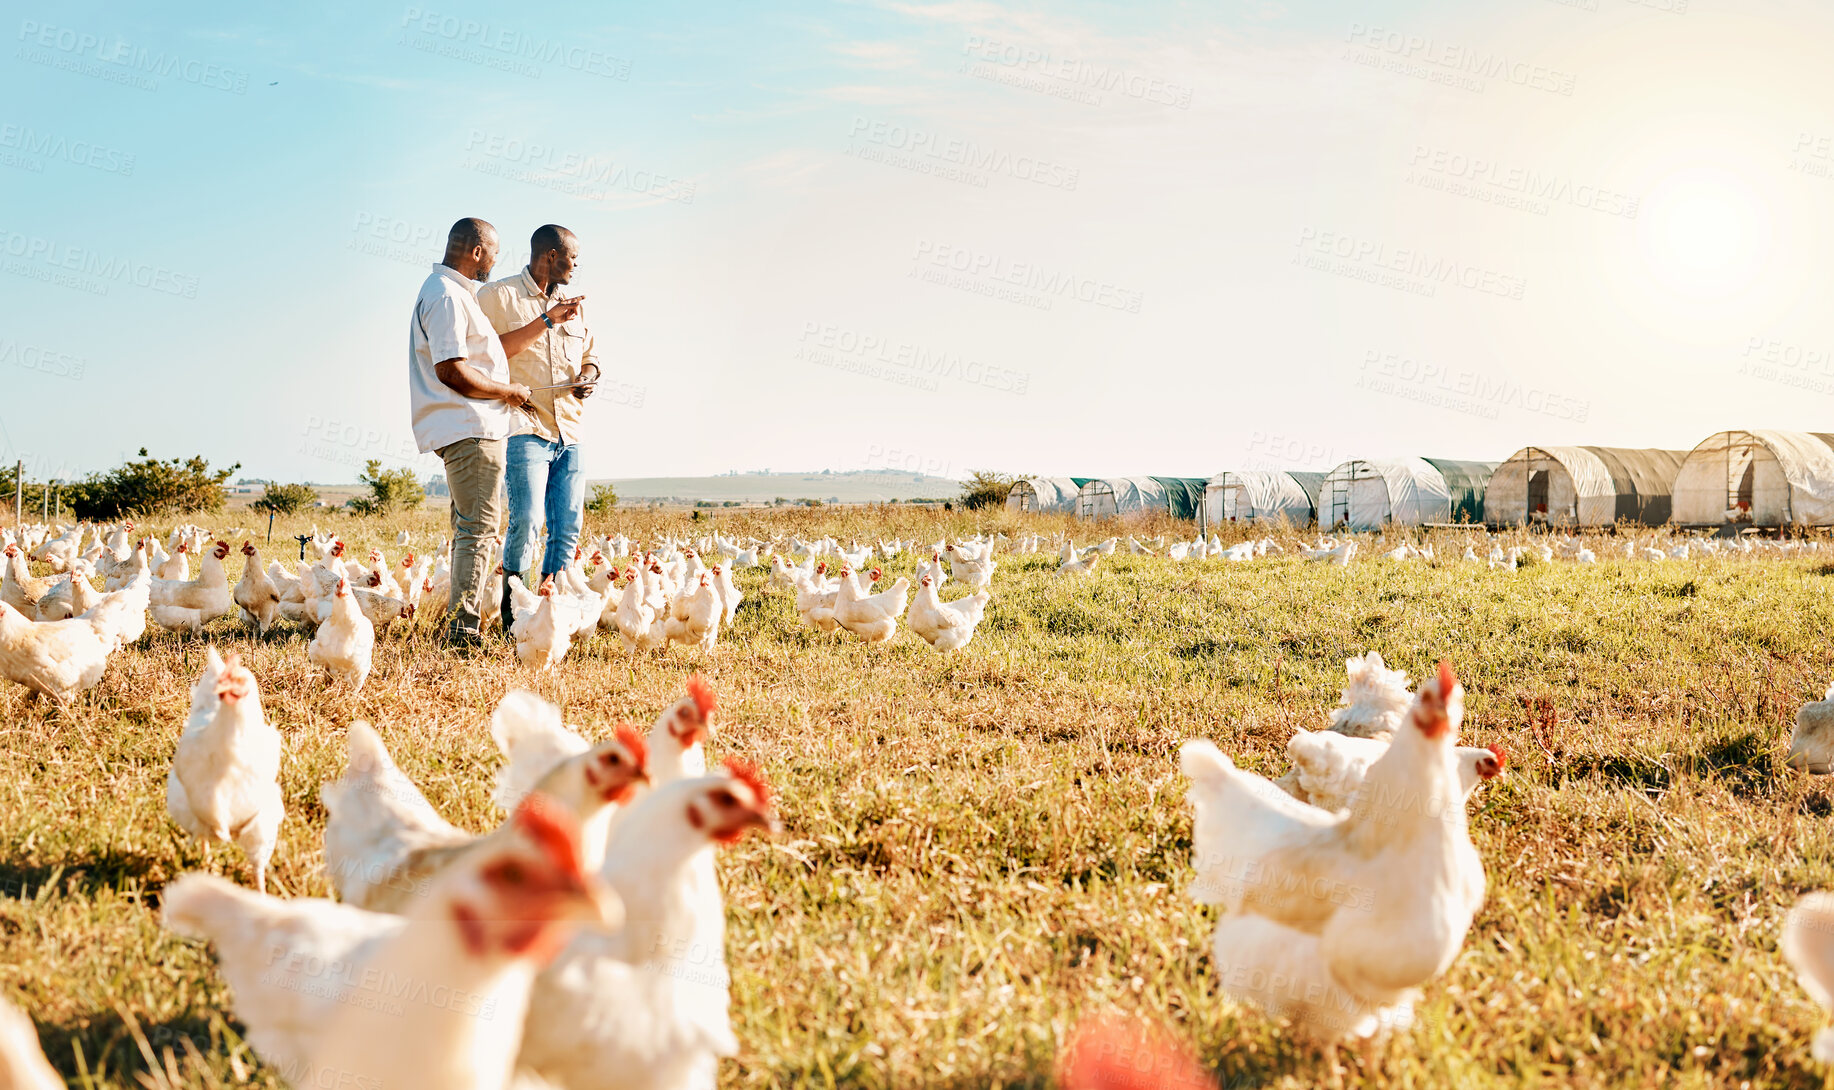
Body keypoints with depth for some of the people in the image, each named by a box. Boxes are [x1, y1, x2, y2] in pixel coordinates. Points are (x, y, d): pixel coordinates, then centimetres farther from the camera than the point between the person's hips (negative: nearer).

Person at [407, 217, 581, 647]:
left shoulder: (457, 293, 20)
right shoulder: (446, 296, -14)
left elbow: (495, 348, 23)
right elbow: (451, 371, -22)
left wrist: (548, 320, 22)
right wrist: (507, 391, -10)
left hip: (470, 430, 11)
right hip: (470, 430, -11)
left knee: (470, 529, 14)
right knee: (477, 529, -10)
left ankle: (462, 627, 19)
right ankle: (464, 629, -10)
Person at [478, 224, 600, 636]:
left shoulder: (571, 304, 20)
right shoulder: (498, 295, 0)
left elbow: (590, 356, 30)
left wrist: (587, 377, 7)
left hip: (569, 432, 7)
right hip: (525, 427, -7)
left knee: (568, 528, 3)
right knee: (527, 520, -15)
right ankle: (513, 619, -5)